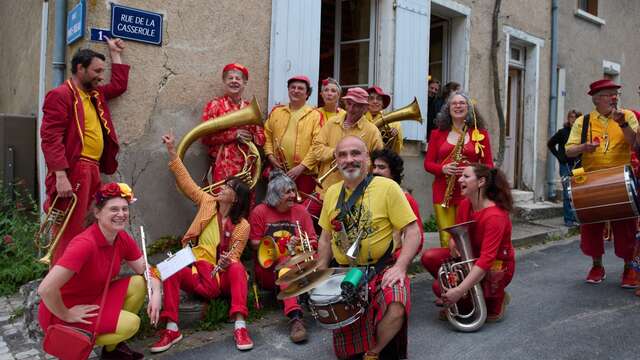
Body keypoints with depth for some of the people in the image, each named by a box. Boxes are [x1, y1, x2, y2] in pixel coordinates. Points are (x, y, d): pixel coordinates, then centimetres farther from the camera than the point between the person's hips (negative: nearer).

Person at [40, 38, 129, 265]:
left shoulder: (95, 94, 20)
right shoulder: (61, 95, -7)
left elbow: (119, 85, 36)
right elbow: (51, 138, -15)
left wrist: (115, 53, 32)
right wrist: (60, 176, -23)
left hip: (93, 170, 9)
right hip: (73, 172, -9)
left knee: (80, 227, 13)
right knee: (69, 231, -8)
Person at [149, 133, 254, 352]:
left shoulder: (242, 226, -3)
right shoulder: (208, 202, 6)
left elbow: (234, 257, -5)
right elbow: (186, 181, 5)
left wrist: (227, 262, -30)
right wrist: (172, 152, 2)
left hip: (224, 277, -2)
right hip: (199, 273, 3)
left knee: (237, 268, -35)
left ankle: (240, 327, -41)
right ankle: (172, 329, -28)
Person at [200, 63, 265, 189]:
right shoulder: (214, 105, 2)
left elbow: (261, 137, 14)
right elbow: (206, 136, -7)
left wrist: (250, 137, -8)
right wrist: (234, 134, -14)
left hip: (247, 166, 4)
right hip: (223, 167, -4)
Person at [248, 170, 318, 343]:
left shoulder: (300, 210, 8)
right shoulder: (260, 211, 1)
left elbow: (313, 242, 8)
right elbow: (255, 243, -1)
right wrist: (283, 245, -13)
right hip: (268, 268, -2)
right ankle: (294, 315, -49)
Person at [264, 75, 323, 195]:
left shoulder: (315, 115, -1)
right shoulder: (276, 112, 14)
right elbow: (267, 135, 14)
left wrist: (302, 167, -15)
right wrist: (270, 155, -2)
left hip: (304, 174, -3)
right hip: (278, 171, 4)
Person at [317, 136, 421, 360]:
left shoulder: (387, 187, -10)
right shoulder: (332, 193, 7)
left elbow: (412, 232, -12)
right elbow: (326, 238, 16)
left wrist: (400, 267, -24)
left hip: (382, 269, -4)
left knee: (396, 310, -32)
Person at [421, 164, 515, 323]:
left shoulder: (495, 216, -28)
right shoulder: (465, 204, -4)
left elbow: (486, 260, -34)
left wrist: (459, 290, -40)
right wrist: (453, 245, -21)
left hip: (496, 267, -7)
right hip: (472, 257, 7)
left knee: (440, 287, -21)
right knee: (429, 257, -12)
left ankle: (495, 301, 0)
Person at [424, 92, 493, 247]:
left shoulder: (480, 134, 8)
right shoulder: (438, 133, 11)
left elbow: (488, 165, 8)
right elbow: (428, 163, 10)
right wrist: (443, 169, -10)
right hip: (442, 193, 1)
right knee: (446, 240, -4)